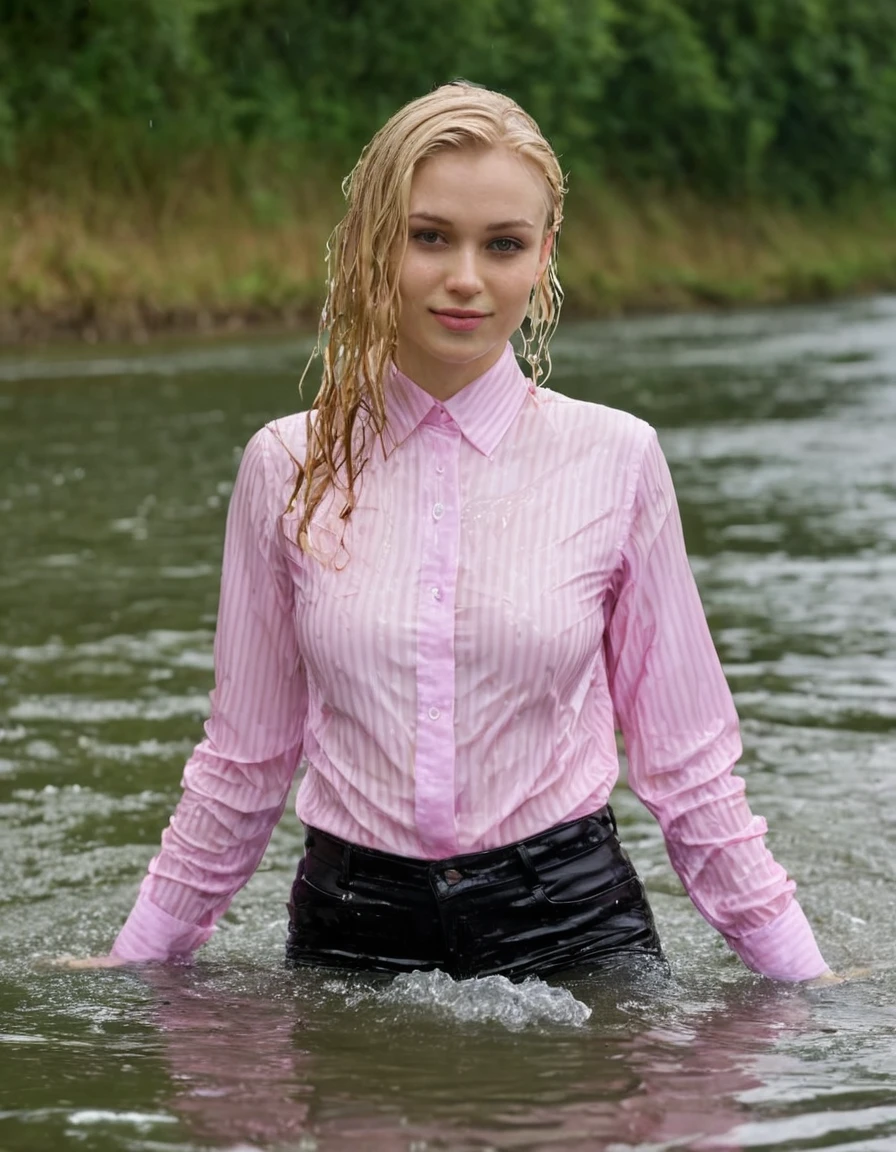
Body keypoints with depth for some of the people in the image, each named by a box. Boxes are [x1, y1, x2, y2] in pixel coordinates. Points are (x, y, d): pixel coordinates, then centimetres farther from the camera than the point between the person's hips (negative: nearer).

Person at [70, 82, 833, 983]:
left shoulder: (615, 460, -2)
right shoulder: (287, 469, 1)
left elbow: (683, 759, 4)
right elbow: (245, 757, 10)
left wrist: (804, 978, 3)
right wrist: (135, 961, 12)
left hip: (570, 922, -1)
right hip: (351, 939, 1)